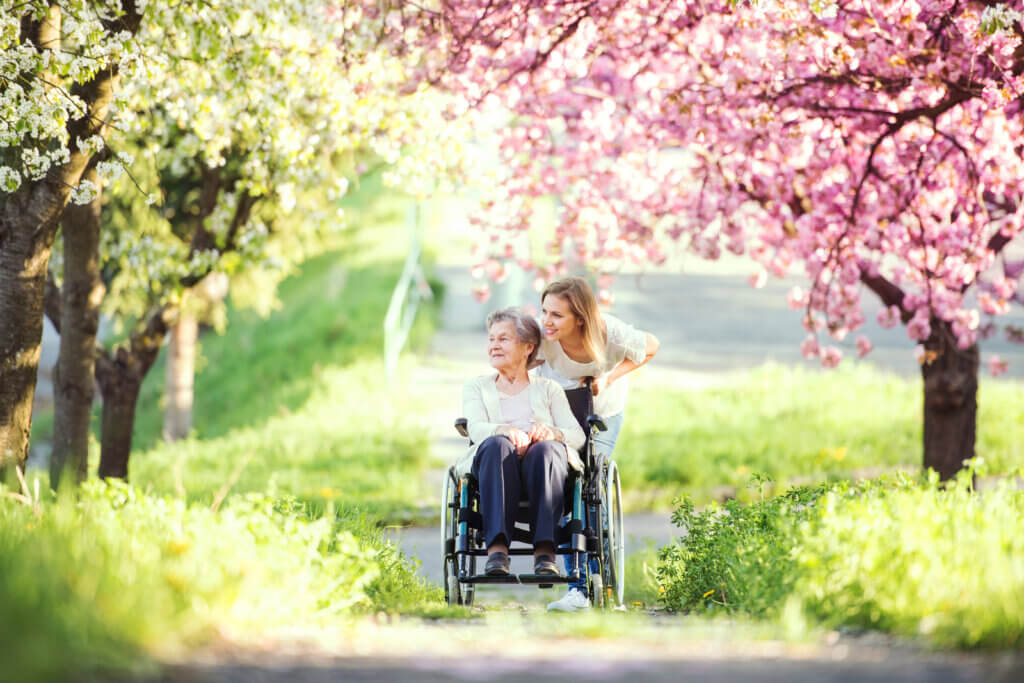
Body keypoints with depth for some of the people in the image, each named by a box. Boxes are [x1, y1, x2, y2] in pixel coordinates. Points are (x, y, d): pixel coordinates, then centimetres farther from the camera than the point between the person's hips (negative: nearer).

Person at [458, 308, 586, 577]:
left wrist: (551, 432, -15)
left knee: (545, 449, -37)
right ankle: (497, 548, -50)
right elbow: (476, 428, 4)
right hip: (495, 465, 0)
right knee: (497, 444, -37)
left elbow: (578, 436, 11)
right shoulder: (476, 387, 25)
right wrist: (507, 431, -20)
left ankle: (545, 551, -46)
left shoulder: (548, 389, 25)